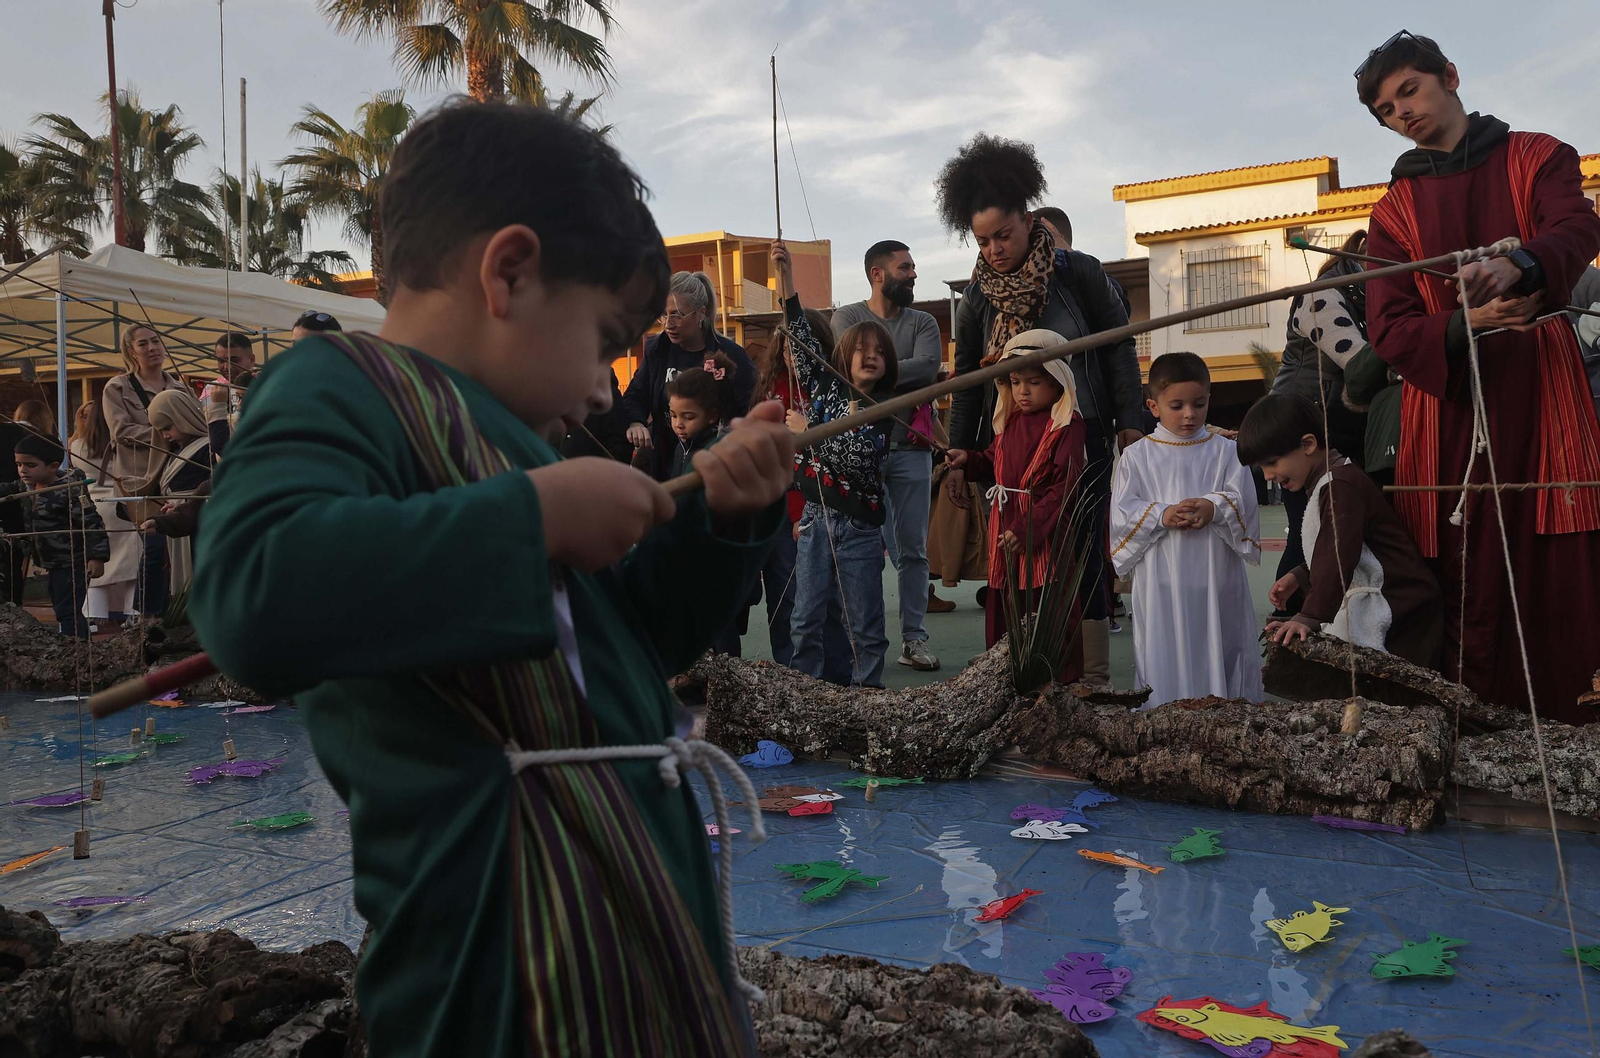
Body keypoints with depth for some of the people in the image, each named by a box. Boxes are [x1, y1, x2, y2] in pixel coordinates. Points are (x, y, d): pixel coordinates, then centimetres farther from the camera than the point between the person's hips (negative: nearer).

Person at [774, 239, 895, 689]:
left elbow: (855, 456, -13)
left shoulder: (883, 410, 1)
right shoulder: (825, 388, 8)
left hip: (860, 524, -2)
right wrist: (785, 274, -5)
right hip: (815, 518, 2)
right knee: (807, 619, 5)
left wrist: (806, 432, -10)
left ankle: (865, 692, 13)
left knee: (864, 623, 4)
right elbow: (800, 333, 2)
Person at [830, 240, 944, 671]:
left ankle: (914, 639, 11)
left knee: (912, 550, 4)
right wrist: (903, 373, -9)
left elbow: (928, 367, -9)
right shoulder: (847, 317, 6)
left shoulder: (923, 323, 11)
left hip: (911, 449, 2)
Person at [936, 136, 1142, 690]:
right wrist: (958, 450, 11)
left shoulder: (1079, 274, -3)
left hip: (1082, 439, -3)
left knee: (1083, 560, -2)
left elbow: (1119, 348, 2)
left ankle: (1095, 680, 6)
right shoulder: (978, 299, 5)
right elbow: (966, 379, 14)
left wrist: (1130, 423, -2)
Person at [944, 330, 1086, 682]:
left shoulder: (1066, 425, -10)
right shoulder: (1010, 421, 13)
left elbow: (1064, 488, -15)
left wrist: (1027, 529, -21)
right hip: (1005, 529, 7)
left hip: (1046, 536, -7)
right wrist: (968, 461, 5)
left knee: (1046, 619, -4)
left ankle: (1059, 682, 7)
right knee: (1004, 610, 13)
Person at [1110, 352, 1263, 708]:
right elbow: (1122, 514, -3)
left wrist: (1215, 507, -23)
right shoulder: (1136, 457, 3)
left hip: (1216, 577, 1)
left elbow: (1243, 501, -3)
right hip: (1162, 581, -1)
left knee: (1221, 649, 8)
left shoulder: (1226, 451, 6)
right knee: (1165, 658, 3)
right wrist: (1162, 516, -19)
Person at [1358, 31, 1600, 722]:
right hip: (1445, 399, 1)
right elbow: (1388, 329, 5)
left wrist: (1516, 267, -32)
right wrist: (1467, 325, -15)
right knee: (1466, 579, -5)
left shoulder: (1538, 158, 13)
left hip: (1542, 391, -1)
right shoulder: (1395, 210, 16)